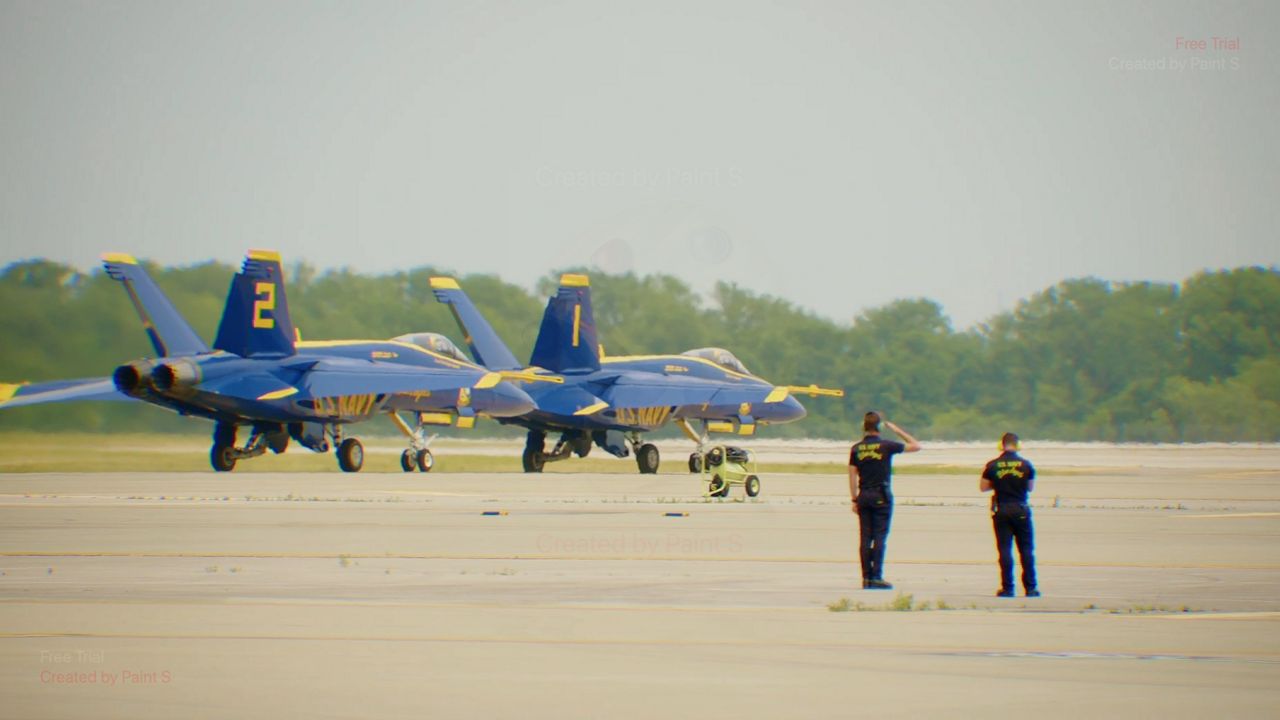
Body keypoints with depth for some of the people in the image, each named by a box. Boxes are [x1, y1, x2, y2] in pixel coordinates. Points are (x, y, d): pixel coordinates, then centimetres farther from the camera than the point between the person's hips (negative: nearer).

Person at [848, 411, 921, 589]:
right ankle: (876, 577, -8)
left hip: (864, 496, 4)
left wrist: (854, 500, 8)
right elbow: (916, 446, 3)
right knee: (880, 537, -3)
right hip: (882, 496, -4)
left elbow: (852, 476, 3)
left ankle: (866, 577, 3)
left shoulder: (856, 448, 3)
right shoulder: (887, 446, -7)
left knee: (865, 538, 5)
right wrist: (897, 430, 10)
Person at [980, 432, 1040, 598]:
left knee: (1004, 550, 2)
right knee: (1026, 550, 7)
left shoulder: (992, 465, -4)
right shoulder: (1025, 464, -4)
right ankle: (1030, 587, 7)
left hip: (1001, 510, 0)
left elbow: (983, 487, 5)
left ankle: (1007, 588, -1)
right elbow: (1031, 487, 8)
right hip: (1021, 510, 0)